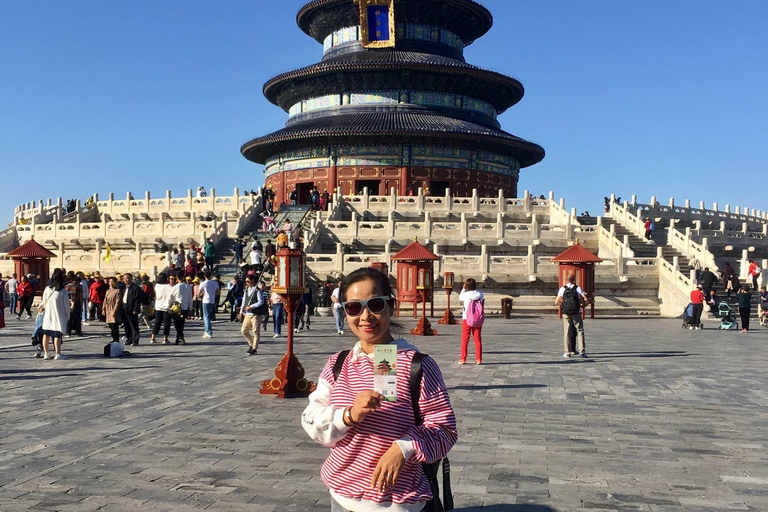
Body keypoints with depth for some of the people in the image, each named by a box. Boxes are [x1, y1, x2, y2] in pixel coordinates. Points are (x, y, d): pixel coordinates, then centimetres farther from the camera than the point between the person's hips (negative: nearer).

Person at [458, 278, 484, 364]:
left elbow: (460, 297, 10)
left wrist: (463, 289, 16)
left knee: (465, 340, 6)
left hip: (466, 319, -2)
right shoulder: (480, 294, -3)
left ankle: (463, 359, 7)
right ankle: (478, 359, 6)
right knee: (478, 340, 7)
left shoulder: (465, 294, -10)